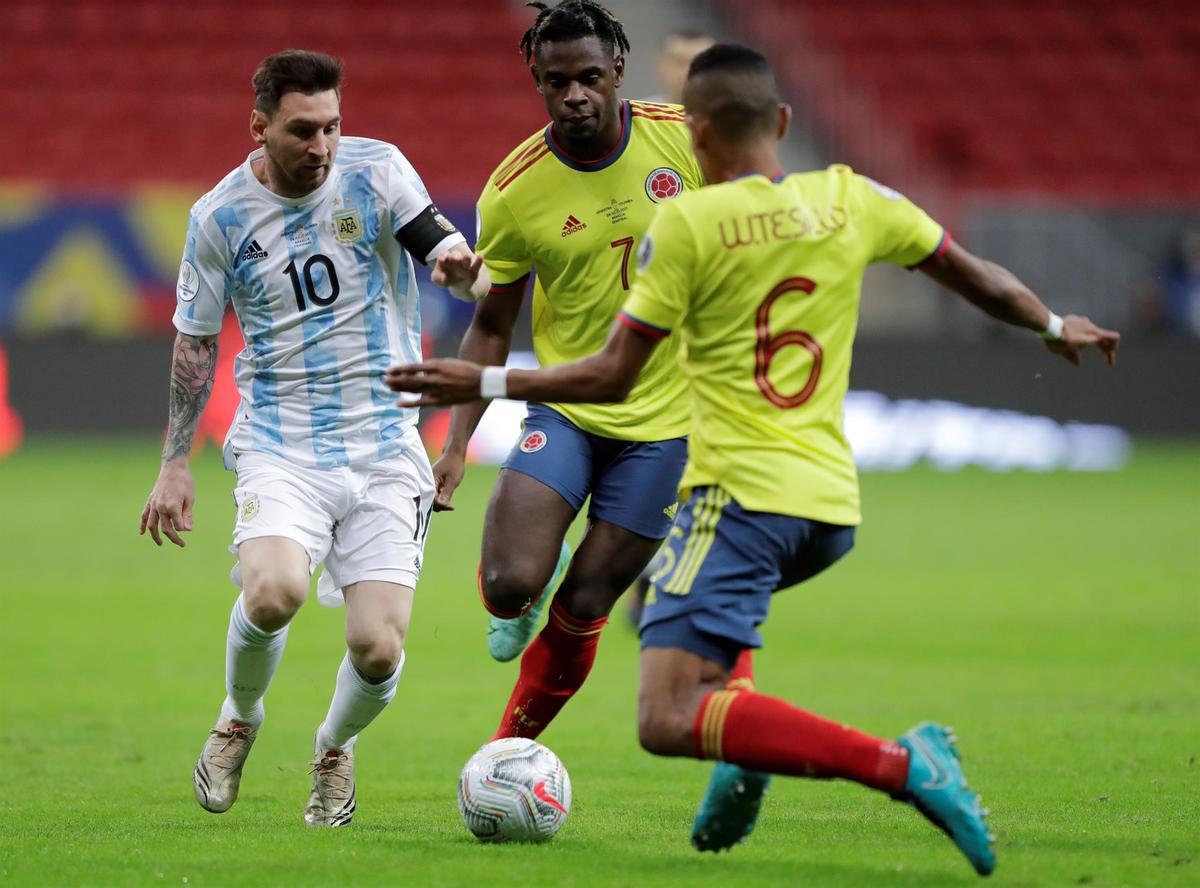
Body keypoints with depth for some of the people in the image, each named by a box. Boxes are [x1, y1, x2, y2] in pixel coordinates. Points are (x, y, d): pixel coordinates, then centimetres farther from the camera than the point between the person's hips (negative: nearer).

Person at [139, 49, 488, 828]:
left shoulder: (376, 171, -3)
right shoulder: (220, 216, 0)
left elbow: (452, 257, -10)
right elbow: (195, 342, 11)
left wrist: (463, 269, -35)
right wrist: (175, 464, 11)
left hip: (385, 449, 1)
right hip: (281, 448, -1)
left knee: (377, 650, -11)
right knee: (272, 593, -29)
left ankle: (335, 749, 25)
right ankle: (240, 718, 4)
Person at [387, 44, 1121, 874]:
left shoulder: (687, 224, -7)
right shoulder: (852, 201, 7)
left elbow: (612, 377, -5)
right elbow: (980, 280, 18)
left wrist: (483, 383, 6)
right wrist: (1055, 326, 37)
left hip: (742, 493, -7)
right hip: (833, 504, 7)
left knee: (667, 721, -16)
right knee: (660, 600, 35)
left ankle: (900, 765, -27)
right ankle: (746, 756, 12)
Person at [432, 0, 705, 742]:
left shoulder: (687, 140, -10)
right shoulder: (513, 194, -10)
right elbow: (491, 326, 2)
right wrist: (457, 444, -5)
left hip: (666, 416, 0)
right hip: (565, 409, 0)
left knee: (580, 611, 0)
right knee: (510, 584, -18)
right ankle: (516, 606, 21)